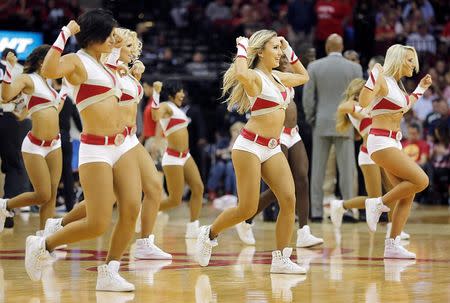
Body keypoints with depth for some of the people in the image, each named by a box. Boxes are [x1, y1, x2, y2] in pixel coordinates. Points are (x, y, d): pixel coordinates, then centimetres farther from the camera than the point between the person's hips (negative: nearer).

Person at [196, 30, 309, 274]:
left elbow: (304, 77, 32)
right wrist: (242, 49, -17)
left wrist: (289, 51, 22)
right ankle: (209, 234, 18)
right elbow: (241, 74, -35)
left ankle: (281, 259, -2)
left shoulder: (278, 77, 14)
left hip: (272, 149, 8)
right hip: (250, 146, -8)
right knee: (247, 209, -8)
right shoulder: (254, 77, -10)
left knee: (289, 199, -8)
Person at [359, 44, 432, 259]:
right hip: (381, 142, -10)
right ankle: (378, 204, -5)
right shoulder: (383, 81, -11)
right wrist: (374, 79, -32)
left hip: (394, 143, 10)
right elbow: (364, 102, -27)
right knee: (421, 180, -18)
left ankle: (393, 245, 4)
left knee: (408, 194, 3)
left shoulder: (397, 86, 16)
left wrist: (421, 89, 38)